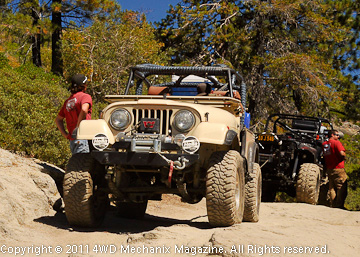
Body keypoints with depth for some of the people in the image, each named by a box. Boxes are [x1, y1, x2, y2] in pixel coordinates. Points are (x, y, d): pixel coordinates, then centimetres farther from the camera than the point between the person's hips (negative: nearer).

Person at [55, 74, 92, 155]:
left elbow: (58, 119, 25)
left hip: (72, 139, 8)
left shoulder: (68, 101, 21)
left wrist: (65, 134, 16)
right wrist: (78, 126, -15)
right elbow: (84, 110, -22)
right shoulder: (85, 96, -1)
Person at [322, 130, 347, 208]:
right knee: (341, 189, -3)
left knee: (332, 189, 11)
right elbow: (342, 154, -20)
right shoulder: (336, 143, -11)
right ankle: (339, 206, -7)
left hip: (329, 169, 7)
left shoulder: (324, 144, 11)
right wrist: (344, 157, -3)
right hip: (338, 169, -7)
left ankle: (333, 205, 12)